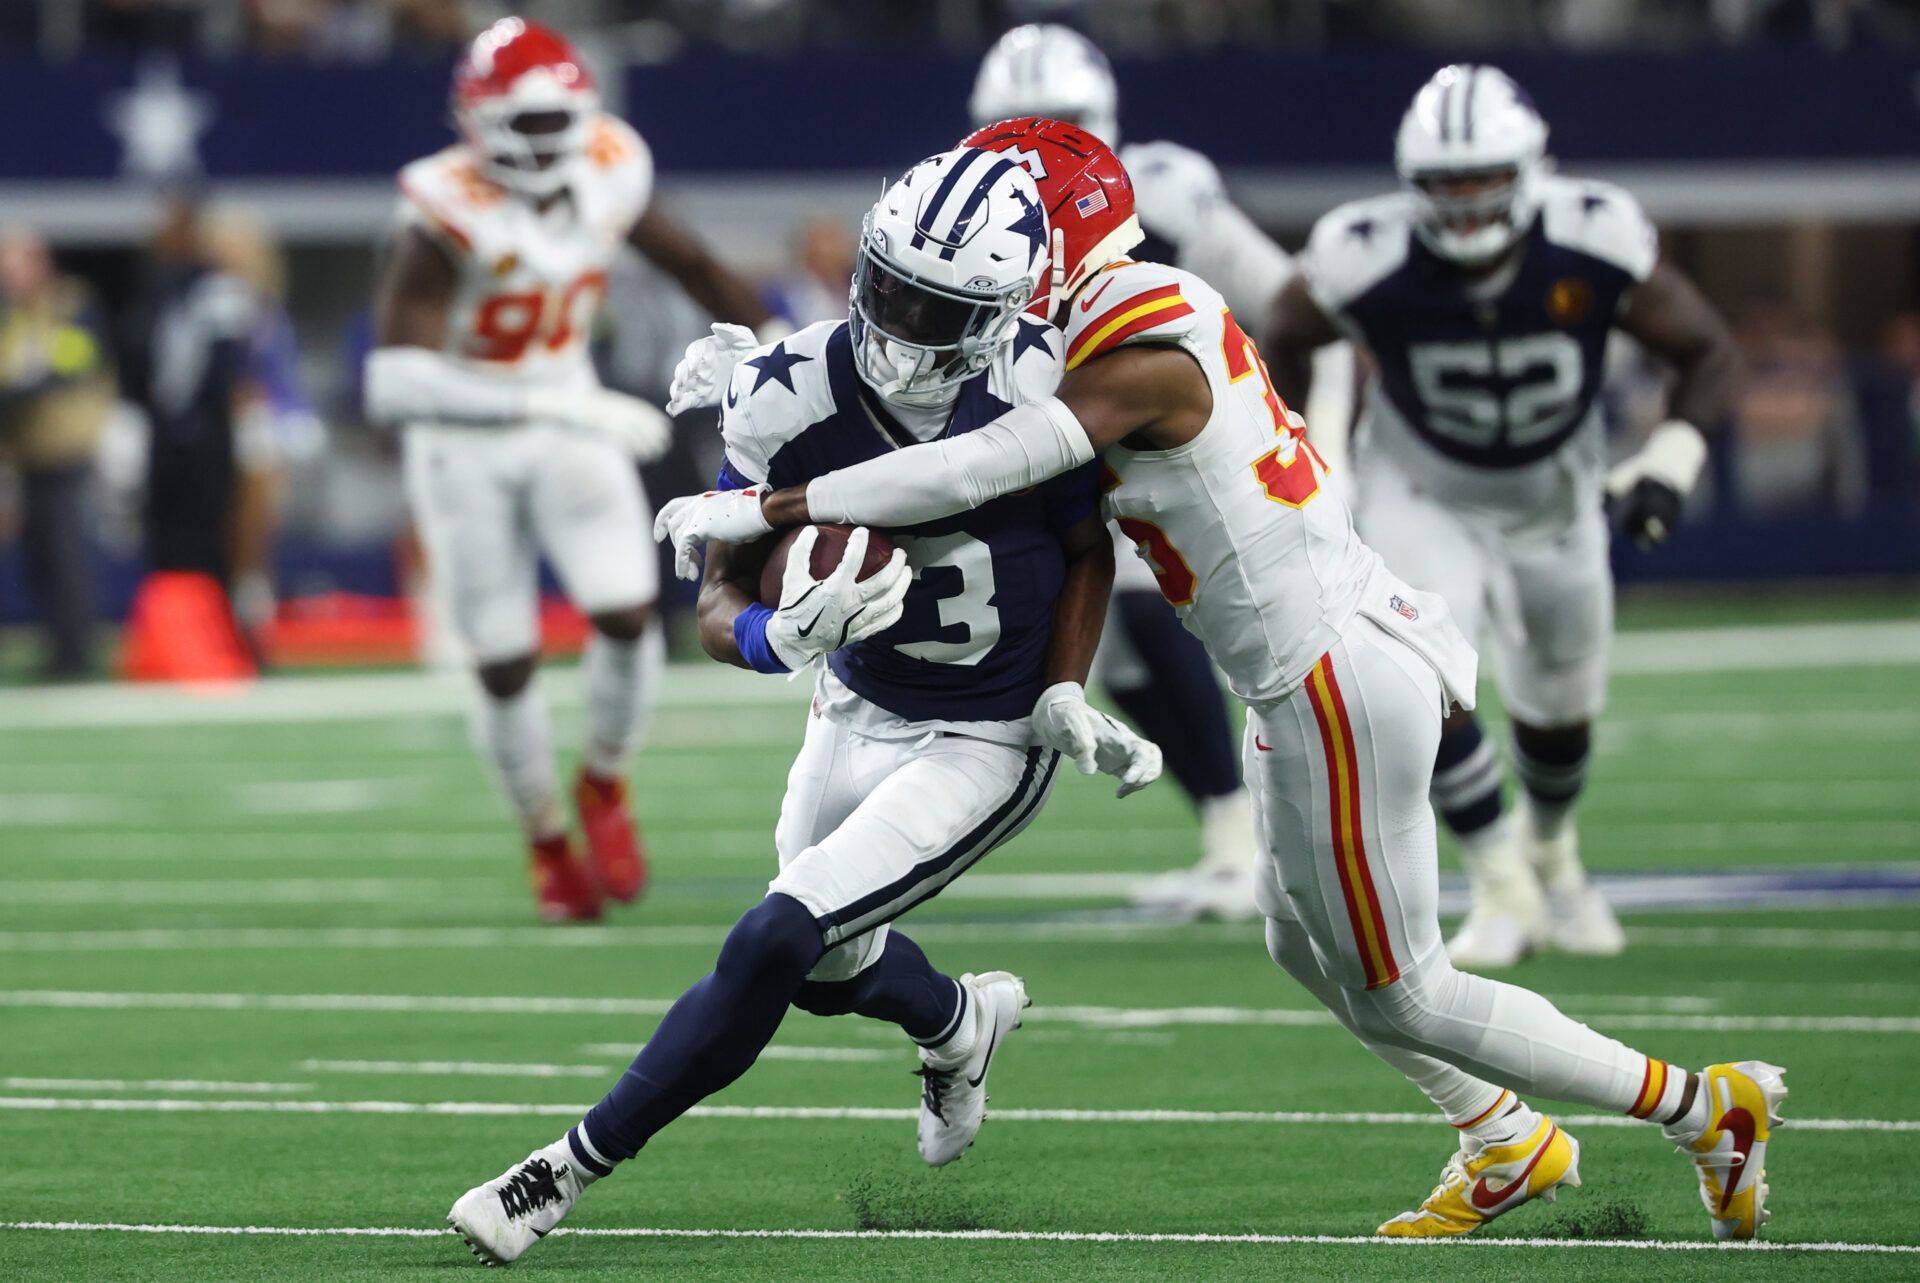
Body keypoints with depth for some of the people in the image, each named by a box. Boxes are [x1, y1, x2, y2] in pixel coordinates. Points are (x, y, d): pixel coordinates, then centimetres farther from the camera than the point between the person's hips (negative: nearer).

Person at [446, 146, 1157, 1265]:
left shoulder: (1041, 391, -26)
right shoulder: (795, 399, -23)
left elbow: (1088, 553, -4)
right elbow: (720, 600, -16)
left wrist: (1065, 696, -16)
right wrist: (779, 637, -38)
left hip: (982, 747, -4)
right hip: (858, 710, 4)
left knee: (776, 944, -15)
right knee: (827, 967, 22)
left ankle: (573, 1170, -3)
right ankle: (962, 1023, 57)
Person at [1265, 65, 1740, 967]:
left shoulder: (1594, 245, -29)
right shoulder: (1366, 262, -30)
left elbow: (1708, 353, -14)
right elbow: (1283, 339, -6)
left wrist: (1668, 465, -26)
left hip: (1554, 502, 2)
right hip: (1422, 500, -2)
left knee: (1559, 707, 17)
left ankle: (1548, 849, 49)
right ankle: (1502, 889, -4)